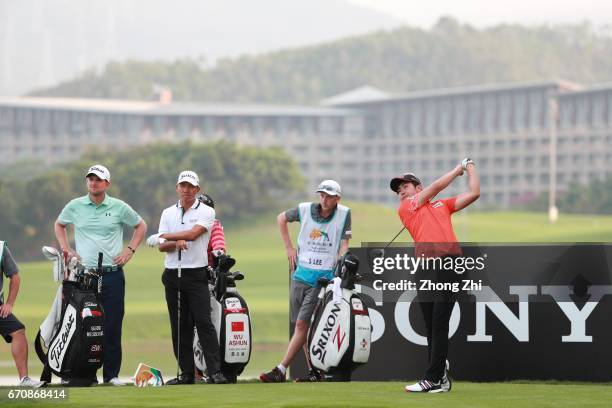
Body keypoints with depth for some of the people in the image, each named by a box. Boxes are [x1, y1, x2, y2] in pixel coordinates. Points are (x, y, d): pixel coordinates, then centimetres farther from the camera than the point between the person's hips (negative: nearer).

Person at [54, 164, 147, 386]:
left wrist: (130, 250, 6)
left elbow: (140, 226, 16)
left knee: (112, 325, -1)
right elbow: (59, 225, 22)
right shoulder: (75, 206, 4)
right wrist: (66, 250, 11)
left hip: (112, 274, 0)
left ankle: (112, 374, 6)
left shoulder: (119, 208, 2)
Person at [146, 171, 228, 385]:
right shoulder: (168, 213, 14)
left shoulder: (206, 212, 1)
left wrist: (164, 236, -5)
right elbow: (162, 246, 5)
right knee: (179, 327, 5)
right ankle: (186, 373, 9)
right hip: (172, 274, 4)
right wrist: (176, 243, -17)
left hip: (196, 273, -4)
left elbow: (193, 234, -15)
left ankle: (215, 371, -15)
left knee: (204, 322, -12)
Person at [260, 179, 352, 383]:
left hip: (323, 278, -5)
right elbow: (281, 218, 22)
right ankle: (314, 371, 14)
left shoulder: (344, 214, -2)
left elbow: (343, 246, -3)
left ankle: (281, 370, -13)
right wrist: (289, 247, 16)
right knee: (301, 326, 7)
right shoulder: (305, 209, 4)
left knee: (302, 324, -12)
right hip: (301, 274, 5)